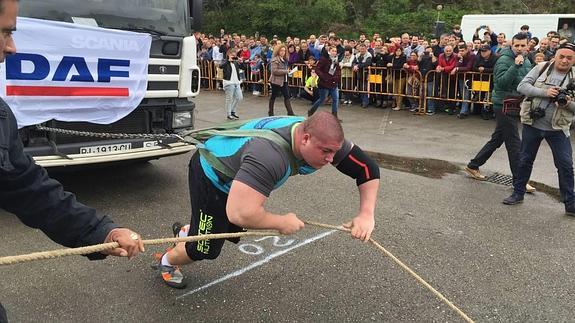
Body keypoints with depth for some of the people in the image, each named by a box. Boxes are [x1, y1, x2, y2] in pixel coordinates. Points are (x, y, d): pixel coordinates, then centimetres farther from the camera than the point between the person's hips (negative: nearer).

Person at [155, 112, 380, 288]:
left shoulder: (325, 139, -24)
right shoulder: (271, 155, -48)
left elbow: (368, 169, -13)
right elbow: (239, 213, -54)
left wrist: (366, 214, -27)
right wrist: (282, 223, -36)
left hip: (236, 174, 7)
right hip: (210, 174, -7)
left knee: (233, 230, 27)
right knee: (206, 250, 6)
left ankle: (190, 233, 58)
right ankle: (167, 262, 41)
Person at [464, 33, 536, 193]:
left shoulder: (526, 62, 13)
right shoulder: (504, 60, -13)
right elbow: (501, 82, -25)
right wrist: (515, 66, -31)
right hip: (504, 104, -9)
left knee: (497, 139, 14)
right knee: (514, 143, -5)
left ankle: (473, 166, 24)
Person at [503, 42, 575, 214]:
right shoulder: (541, 68, -1)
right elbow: (522, 86, -10)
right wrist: (544, 92, -22)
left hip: (558, 128, 0)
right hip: (532, 124, 0)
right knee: (525, 160, 12)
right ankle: (518, 193, 28)